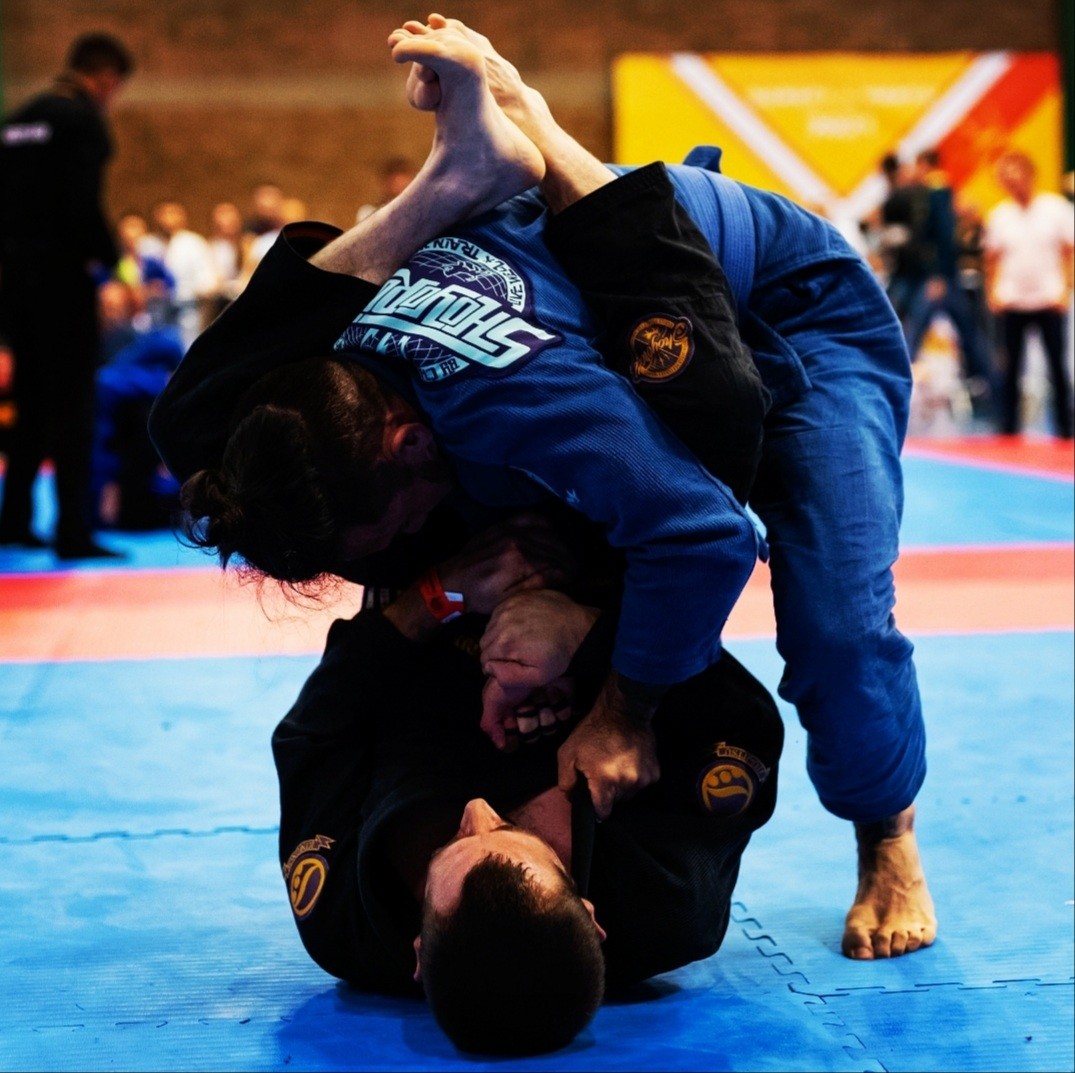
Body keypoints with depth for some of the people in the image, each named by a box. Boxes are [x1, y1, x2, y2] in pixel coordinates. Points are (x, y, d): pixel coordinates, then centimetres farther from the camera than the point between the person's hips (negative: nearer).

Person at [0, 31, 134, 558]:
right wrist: (112, 259, -11)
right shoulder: (83, 119, -9)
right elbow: (82, 204, -20)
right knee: (72, 401, -4)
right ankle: (73, 531, -4)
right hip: (62, 273, -8)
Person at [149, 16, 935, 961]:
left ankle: (888, 845, 8)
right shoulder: (333, 351, -23)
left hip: (801, 315, -8)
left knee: (837, 630, -18)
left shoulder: (507, 390, -48)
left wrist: (623, 714, -35)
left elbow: (704, 535, -47)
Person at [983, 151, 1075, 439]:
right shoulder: (999, 215, 5)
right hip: (1012, 303, 2)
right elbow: (992, 259, 11)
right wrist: (992, 294, 1)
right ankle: (1009, 426, 12)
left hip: (1049, 301, -2)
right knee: (1012, 367, 6)